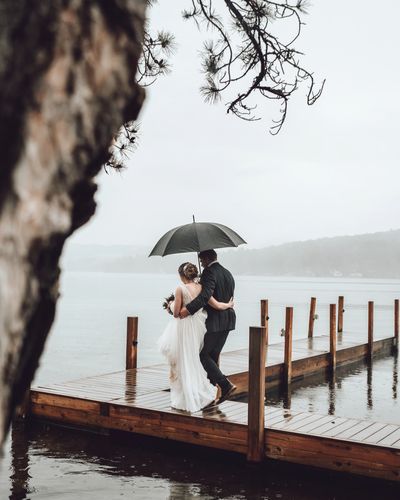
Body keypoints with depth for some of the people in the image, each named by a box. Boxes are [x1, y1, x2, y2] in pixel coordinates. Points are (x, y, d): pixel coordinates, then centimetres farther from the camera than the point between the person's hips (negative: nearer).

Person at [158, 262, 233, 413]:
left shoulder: (181, 289, -14)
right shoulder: (202, 288, 1)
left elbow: (176, 313, -11)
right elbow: (217, 306, 1)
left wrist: (172, 304, 10)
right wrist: (229, 304, 21)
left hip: (185, 328, -6)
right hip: (198, 328, 6)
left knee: (186, 363, 5)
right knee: (194, 360, 19)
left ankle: (190, 400, 11)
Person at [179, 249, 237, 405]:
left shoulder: (209, 272, -13)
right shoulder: (228, 274, 15)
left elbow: (206, 294, -29)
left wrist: (188, 309, -33)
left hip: (213, 322, -9)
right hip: (227, 321, 9)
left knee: (203, 355, 0)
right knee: (213, 356, 16)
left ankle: (226, 385, -9)